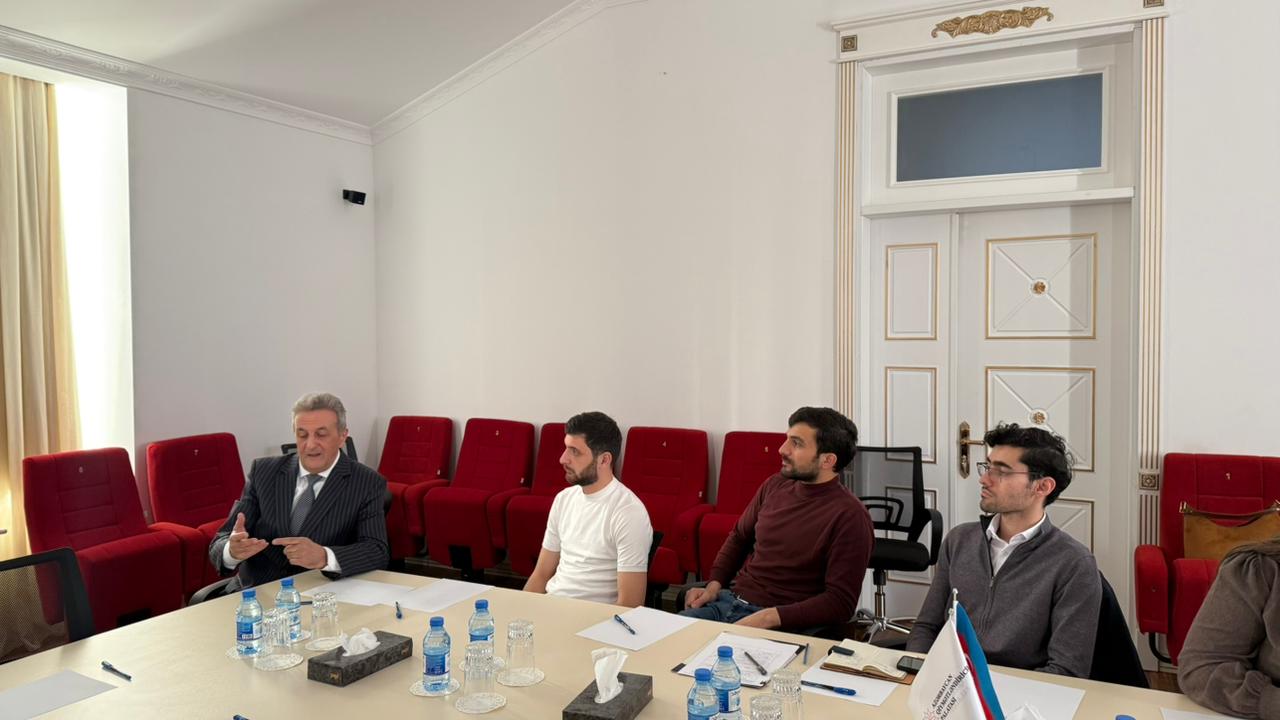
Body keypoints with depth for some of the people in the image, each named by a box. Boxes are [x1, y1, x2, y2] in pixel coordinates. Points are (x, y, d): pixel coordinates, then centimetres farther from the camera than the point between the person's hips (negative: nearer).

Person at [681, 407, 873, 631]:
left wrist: (768, 618, -21)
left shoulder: (849, 516, -12)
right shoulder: (775, 485, 8)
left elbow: (840, 603, -14)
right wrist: (715, 584, 7)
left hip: (781, 625, -6)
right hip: (727, 600, 6)